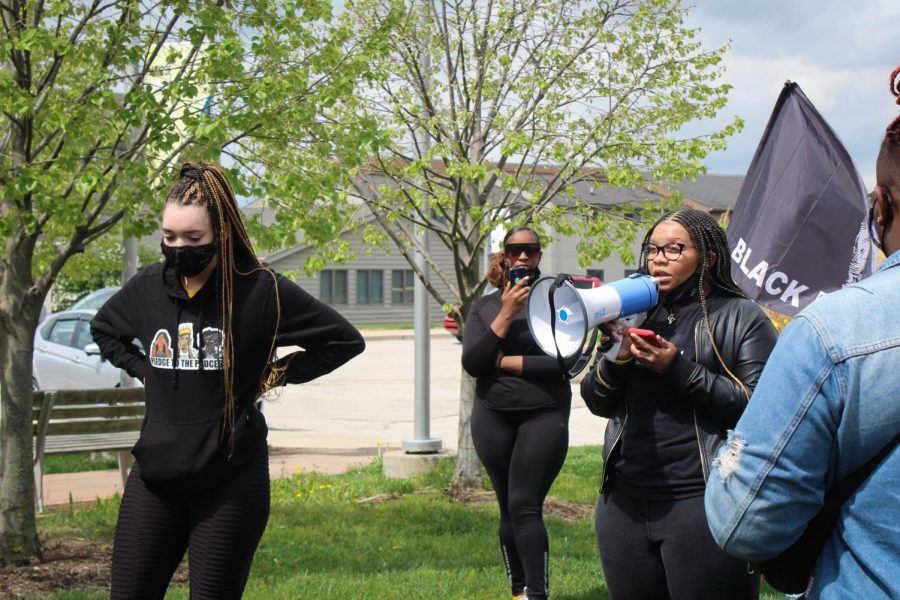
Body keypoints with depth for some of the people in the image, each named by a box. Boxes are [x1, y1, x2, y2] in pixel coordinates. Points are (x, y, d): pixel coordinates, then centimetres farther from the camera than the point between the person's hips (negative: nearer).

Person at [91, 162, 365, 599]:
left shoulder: (261, 291, -8)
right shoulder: (148, 288, 4)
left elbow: (344, 340, -3)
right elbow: (103, 329, 27)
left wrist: (276, 375, -3)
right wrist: (141, 369, 11)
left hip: (229, 480, -4)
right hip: (154, 476, 4)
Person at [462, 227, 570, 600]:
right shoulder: (484, 306, 8)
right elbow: (471, 363, -5)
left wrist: (502, 361, -8)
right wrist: (507, 313, -13)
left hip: (544, 415, -3)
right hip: (493, 417, 3)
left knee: (525, 506, -14)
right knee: (508, 508, 6)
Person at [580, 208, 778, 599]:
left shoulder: (740, 318, -1)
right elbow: (598, 403, 13)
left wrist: (679, 368, -18)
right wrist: (616, 357, -7)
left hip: (704, 503, -5)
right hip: (625, 502, 6)